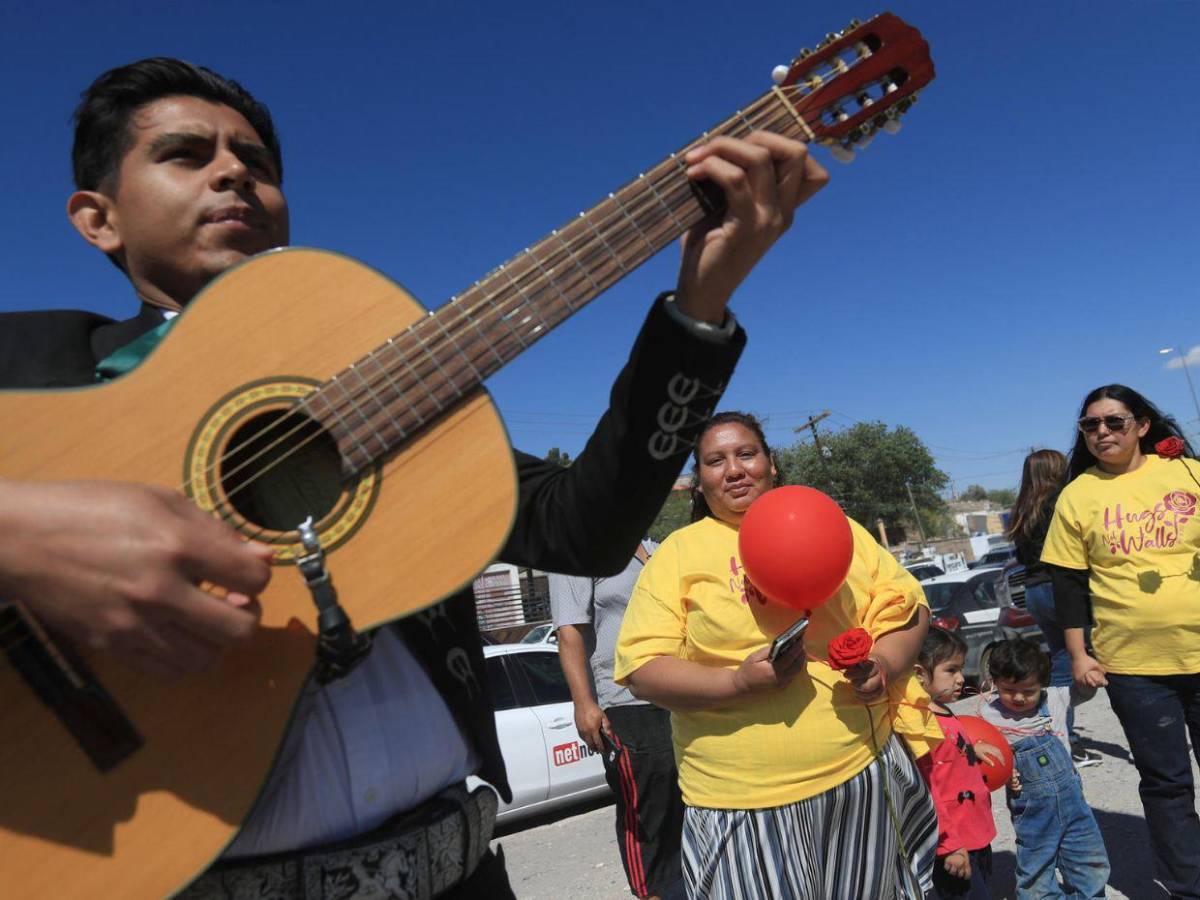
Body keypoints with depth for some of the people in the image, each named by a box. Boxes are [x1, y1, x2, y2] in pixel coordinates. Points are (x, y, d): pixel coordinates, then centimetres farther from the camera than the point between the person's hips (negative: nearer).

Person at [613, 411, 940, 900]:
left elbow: (906, 604, 12)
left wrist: (886, 662, -8)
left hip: (863, 773, 3)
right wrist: (737, 681, -21)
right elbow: (641, 668, -6)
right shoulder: (678, 552, 0)